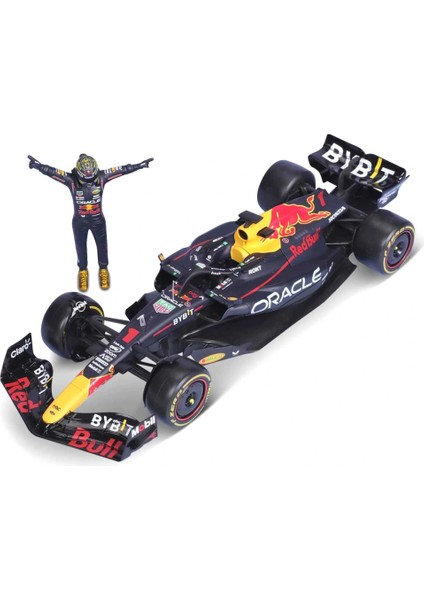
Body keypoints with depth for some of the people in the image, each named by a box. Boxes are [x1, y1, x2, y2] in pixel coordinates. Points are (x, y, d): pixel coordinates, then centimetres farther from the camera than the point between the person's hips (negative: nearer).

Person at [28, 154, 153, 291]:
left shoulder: (102, 177, -23)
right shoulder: (71, 180, -26)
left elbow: (122, 170, -22)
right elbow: (51, 171, -32)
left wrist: (140, 165, -24)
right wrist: (38, 165, -45)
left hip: (98, 221, 1)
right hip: (79, 222, -1)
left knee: (102, 246, 20)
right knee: (81, 247, 20)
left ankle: (103, 269, 47)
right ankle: (83, 271, 46)